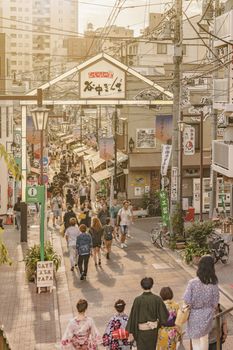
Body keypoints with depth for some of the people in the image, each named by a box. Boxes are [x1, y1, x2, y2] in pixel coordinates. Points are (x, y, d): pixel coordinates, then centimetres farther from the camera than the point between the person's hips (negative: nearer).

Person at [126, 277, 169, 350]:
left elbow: (133, 316, -12)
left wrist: (131, 332, -6)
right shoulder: (157, 299, -10)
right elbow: (164, 315, -8)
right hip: (154, 330, 3)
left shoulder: (138, 300, -15)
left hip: (142, 331, -3)